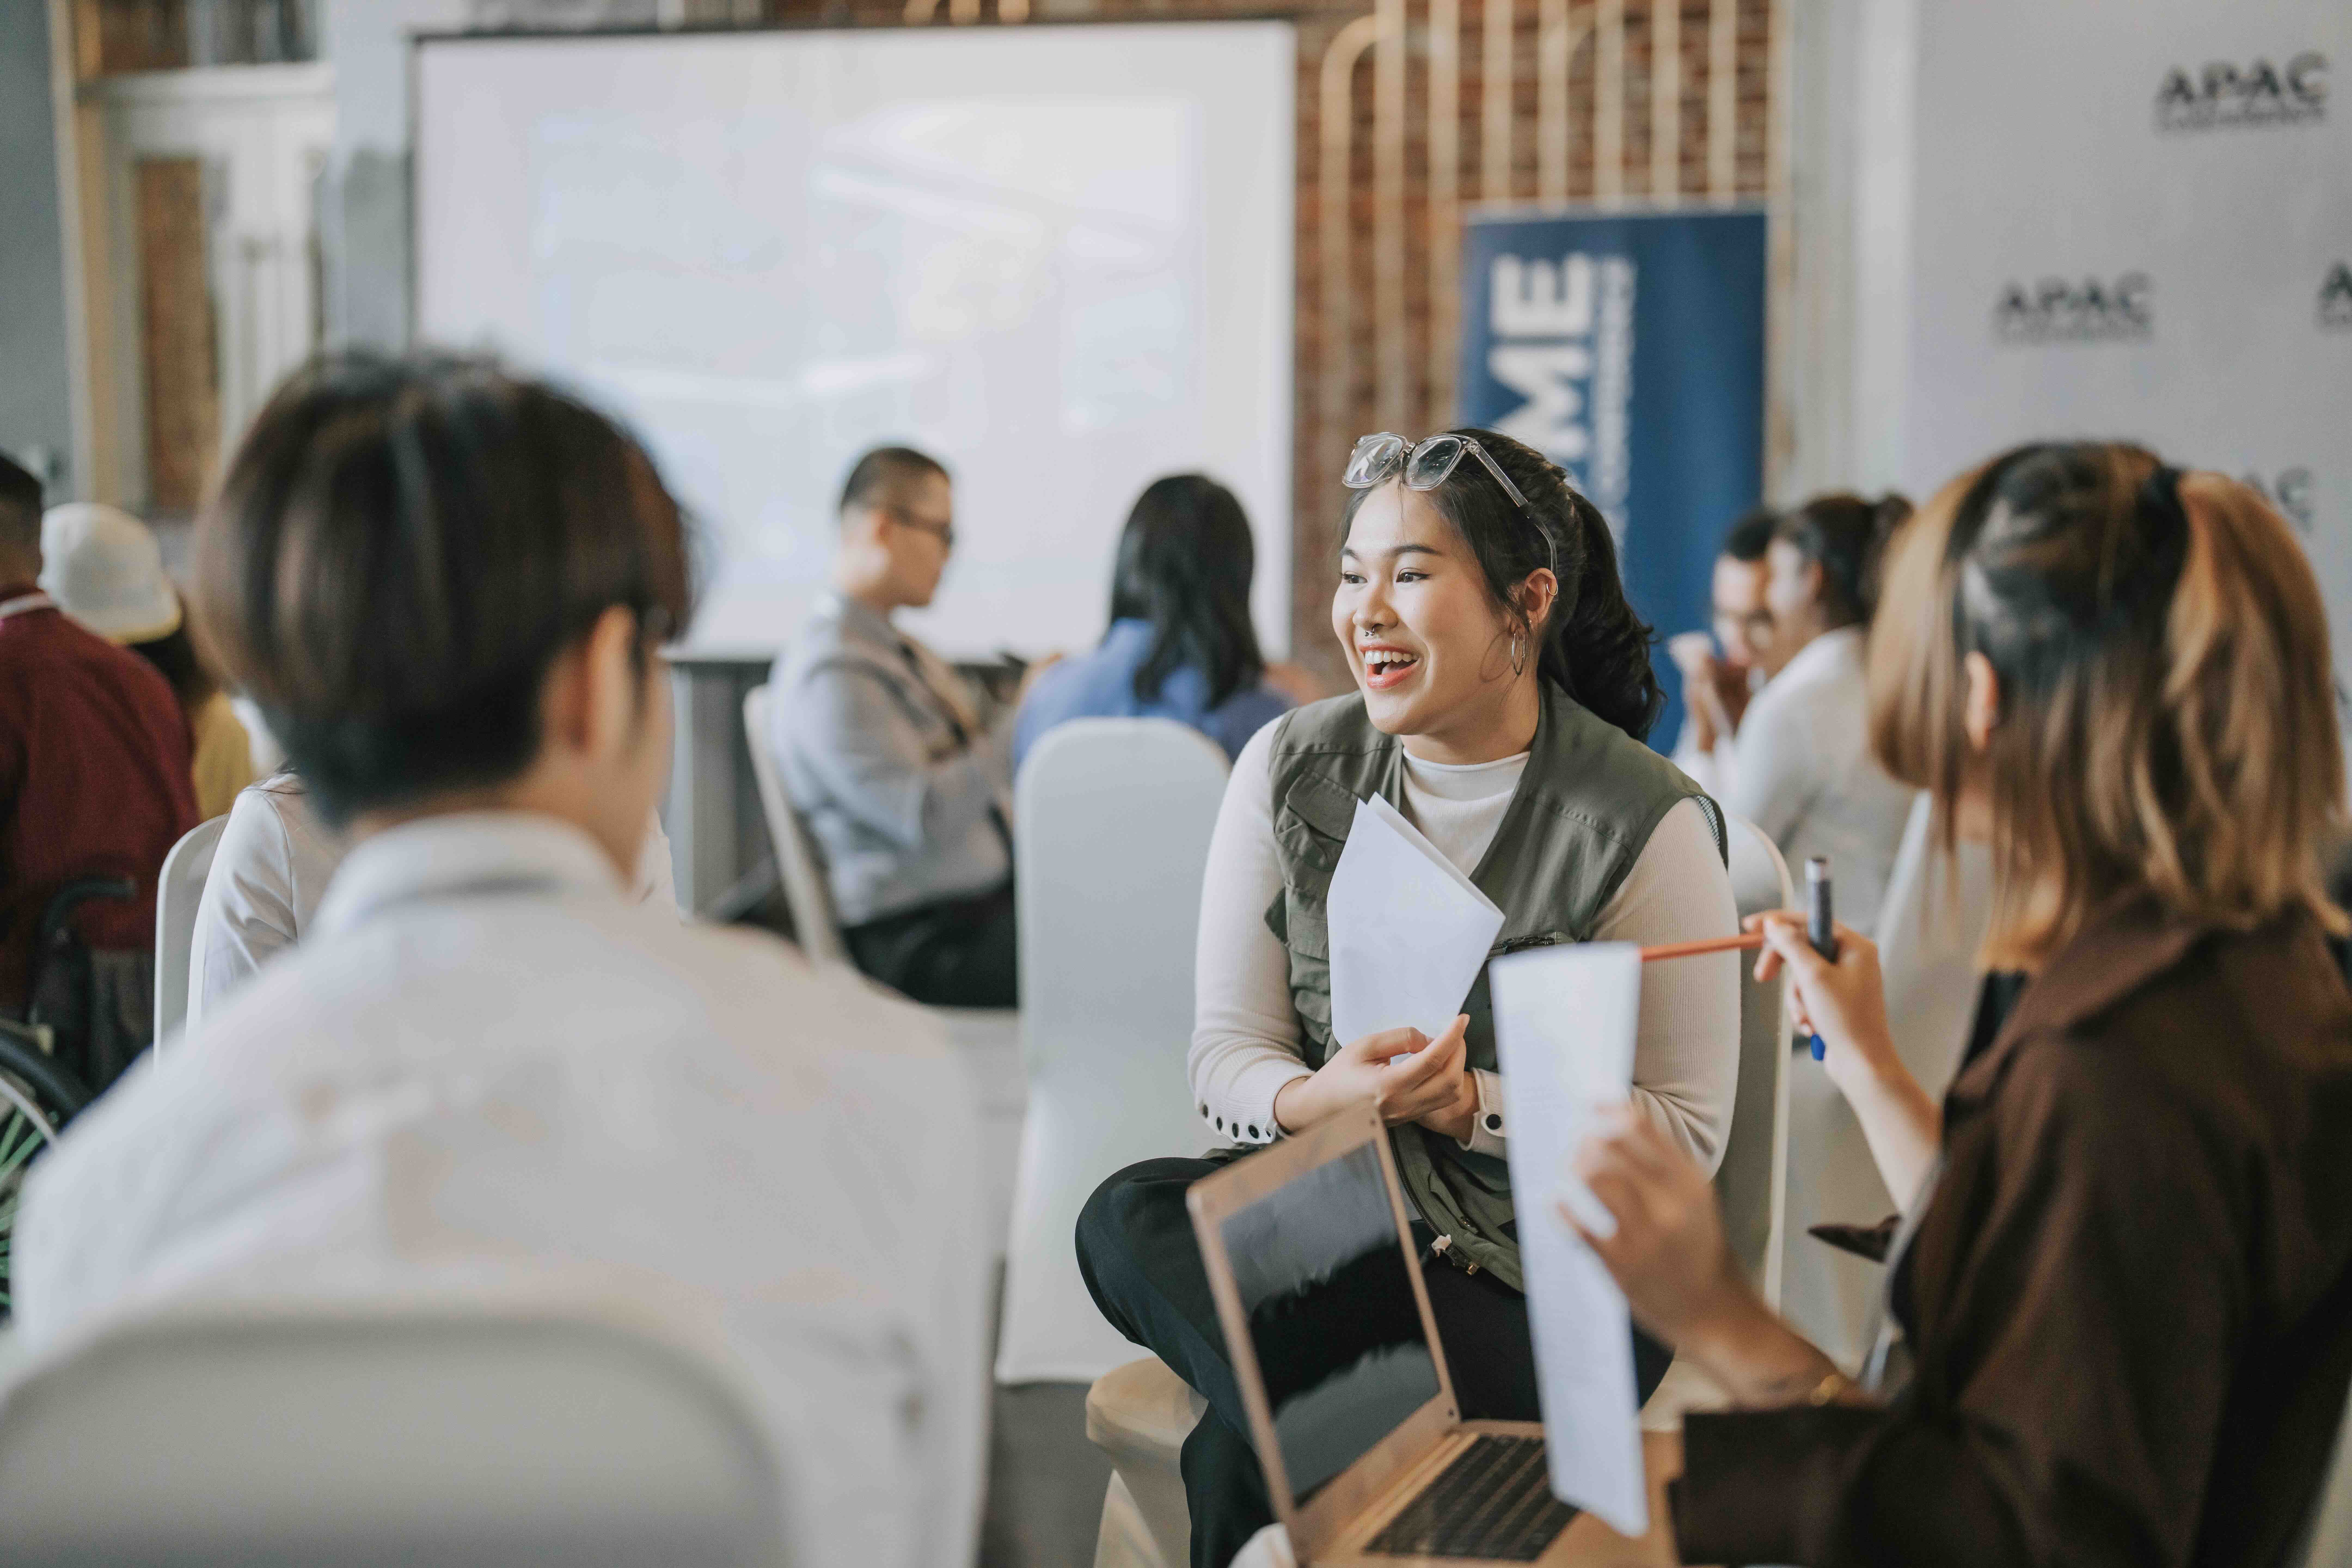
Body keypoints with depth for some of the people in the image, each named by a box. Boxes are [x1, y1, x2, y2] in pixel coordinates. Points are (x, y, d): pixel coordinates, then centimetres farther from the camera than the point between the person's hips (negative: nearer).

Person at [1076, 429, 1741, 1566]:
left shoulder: (1647, 825, -8)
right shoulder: (1289, 769, 3)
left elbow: (1686, 1133, -7)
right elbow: (1225, 1055, 3)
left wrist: (1475, 1105, -21)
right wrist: (1320, 1099, -21)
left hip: (1543, 1271, -4)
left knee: (1253, 1448, -30)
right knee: (1126, 1220, -28)